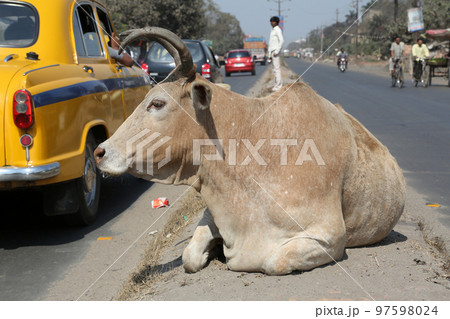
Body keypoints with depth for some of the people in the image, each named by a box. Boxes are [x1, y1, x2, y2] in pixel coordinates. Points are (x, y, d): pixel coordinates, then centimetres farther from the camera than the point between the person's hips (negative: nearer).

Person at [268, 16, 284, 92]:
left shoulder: (278, 30, -10)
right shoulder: (273, 30, 19)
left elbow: (281, 41, -19)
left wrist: (276, 51, -22)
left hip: (276, 51, -10)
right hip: (272, 51, 10)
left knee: (276, 68, -10)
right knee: (275, 68, 9)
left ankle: (278, 85, -11)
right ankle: (278, 84, 12)